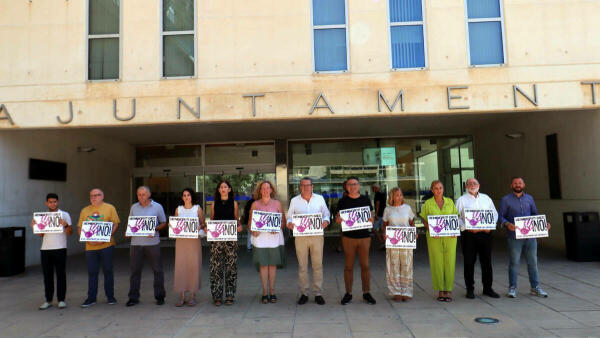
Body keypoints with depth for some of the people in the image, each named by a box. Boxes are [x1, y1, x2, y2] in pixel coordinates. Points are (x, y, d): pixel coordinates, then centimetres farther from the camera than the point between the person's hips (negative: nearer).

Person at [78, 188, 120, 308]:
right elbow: (80, 228, 10)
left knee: (108, 271, 5)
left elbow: (116, 224, -4)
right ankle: (91, 298, 16)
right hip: (90, 247, 3)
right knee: (92, 272, 6)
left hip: (106, 245, -3)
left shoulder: (110, 208, 2)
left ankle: (110, 296, 17)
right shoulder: (85, 210, 12)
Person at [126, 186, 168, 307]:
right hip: (136, 242, 3)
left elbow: (164, 223, 5)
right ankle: (133, 297, 15)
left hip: (152, 242, -2)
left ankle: (160, 296, 13)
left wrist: (155, 229, -13)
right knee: (134, 270, 4)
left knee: (157, 270, 2)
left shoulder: (157, 207, 3)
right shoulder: (134, 207, 12)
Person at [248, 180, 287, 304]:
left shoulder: (277, 203, 10)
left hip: (274, 236, 0)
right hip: (260, 236, 0)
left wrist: (277, 228, -11)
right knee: (263, 264, 0)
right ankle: (265, 292, 9)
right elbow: (250, 221, 10)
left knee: (273, 264, 3)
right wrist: (252, 230, -9)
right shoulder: (255, 204, 10)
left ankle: (272, 291, 13)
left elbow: (283, 220, 7)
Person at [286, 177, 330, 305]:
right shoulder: (294, 201, 8)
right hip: (300, 236, 0)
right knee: (302, 266, 4)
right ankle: (304, 293, 14)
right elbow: (289, 217, 10)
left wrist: (326, 221, -10)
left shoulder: (320, 198, 9)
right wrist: (289, 224, -12)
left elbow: (326, 214, 11)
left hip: (317, 235, 0)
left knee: (318, 265, 2)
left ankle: (318, 294, 12)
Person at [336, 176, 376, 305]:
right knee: (349, 266, 4)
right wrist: (338, 220, -16)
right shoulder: (343, 201, 5)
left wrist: (371, 219, -11)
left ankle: (366, 293, 16)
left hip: (364, 236, 1)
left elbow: (371, 216, 12)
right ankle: (348, 293, 15)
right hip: (348, 237, -1)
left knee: (365, 265, 5)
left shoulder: (365, 200, 8)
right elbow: (338, 218, 7)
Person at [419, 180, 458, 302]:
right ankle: (440, 290, 12)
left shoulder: (450, 202, 10)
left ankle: (448, 290, 12)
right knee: (437, 263, 1)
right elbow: (424, 220, 3)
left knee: (450, 262, 2)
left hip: (450, 236, 2)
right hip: (434, 237, -2)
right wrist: (431, 230, -12)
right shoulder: (428, 204, 3)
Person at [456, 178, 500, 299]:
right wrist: (467, 227, -15)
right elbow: (457, 218, -1)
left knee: (487, 261, 7)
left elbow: (494, 214, 14)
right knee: (469, 262, 2)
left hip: (485, 234, 3)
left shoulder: (486, 198, 15)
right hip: (468, 235, -3)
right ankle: (470, 289, 12)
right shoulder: (461, 200, 5)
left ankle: (487, 288, 19)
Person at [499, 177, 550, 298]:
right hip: (515, 237, -4)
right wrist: (507, 224, -21)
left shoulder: (529, 198, 13)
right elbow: (501, 216, -2)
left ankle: (535, 287, 21)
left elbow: (535, 214, 18)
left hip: (530, 236, 4)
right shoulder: (506, 200, 1)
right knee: (514, 262, 1)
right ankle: (512, 288, 11)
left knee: (533, 262, 9)